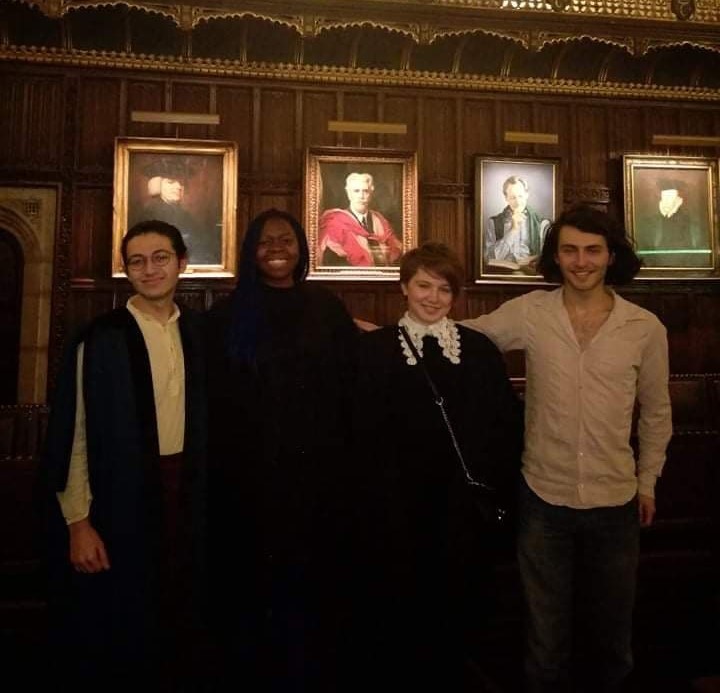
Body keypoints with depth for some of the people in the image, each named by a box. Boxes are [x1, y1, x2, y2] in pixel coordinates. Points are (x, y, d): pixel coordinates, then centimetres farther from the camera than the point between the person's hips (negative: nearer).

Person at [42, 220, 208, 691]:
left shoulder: (199, 333, 4)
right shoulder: (100, 338, -8)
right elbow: (72, 434, -9)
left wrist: (203, 492, 8)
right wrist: (78, 522, -11)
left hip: (185, 492, 4)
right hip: (119, 499, -3)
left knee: (176, 613, 15)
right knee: (113, 632, 9)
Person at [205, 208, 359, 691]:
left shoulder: (326, 308, 5)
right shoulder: (229, 313, 3)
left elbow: (348, 388, 3)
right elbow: (213, 396, 1)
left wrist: (338, 457, -3)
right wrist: (223, 461, -4)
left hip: (311, 470, 1)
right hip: (246, 472, 0)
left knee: (306, 579, 9)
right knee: (248, 581, 8)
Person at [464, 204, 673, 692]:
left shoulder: (646, 328, -5)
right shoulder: (528, 313, -8)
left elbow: (656, 412, 6)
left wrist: (648, 482, 10)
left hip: (616, 502, 1)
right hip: (544, 499, -1)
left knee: (611, 633, 21)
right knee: (547, 636, 17)